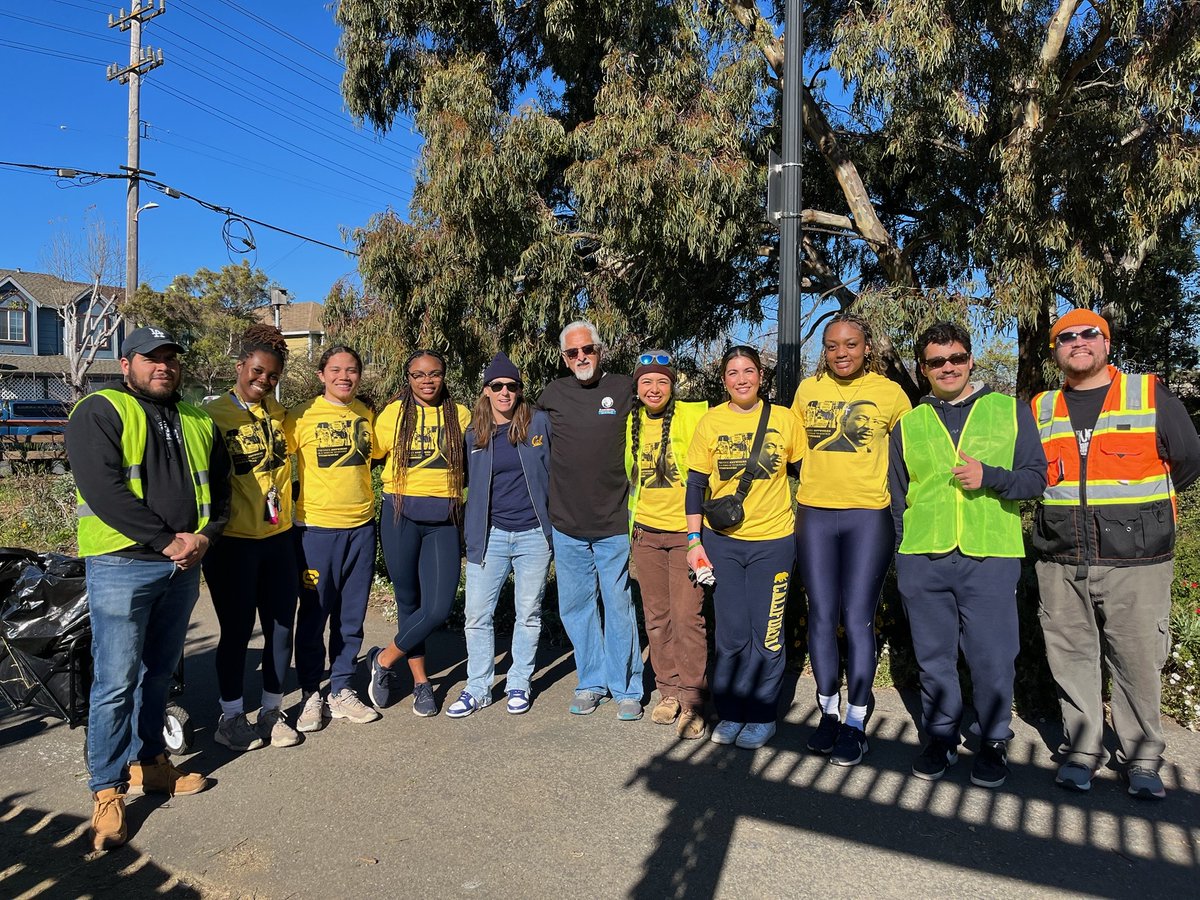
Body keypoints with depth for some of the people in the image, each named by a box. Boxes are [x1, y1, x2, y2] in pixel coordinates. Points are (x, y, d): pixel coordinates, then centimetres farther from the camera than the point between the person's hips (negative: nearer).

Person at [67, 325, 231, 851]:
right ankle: (108, 789, 11)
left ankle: (148, 763, 30)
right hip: (122, 566, -6)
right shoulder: (99, 412, -4)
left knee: (158, 674, 16)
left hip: (183, 568, 6)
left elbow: (218, 488, 13)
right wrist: (166, 540, -18)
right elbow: (103, 490, -16)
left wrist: (204, 537, -5)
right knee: (116, 681, -2)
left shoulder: (197, 423, 15)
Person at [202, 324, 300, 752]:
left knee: (281, 627, 9)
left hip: (279, 537, 5)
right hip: (233, 541, -5)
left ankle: (272, 712, 25)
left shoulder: (278, 413, 8)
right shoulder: (214, 414, -7)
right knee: (237, 631, 6)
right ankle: (231, 717, 23)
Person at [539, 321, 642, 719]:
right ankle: (591, 683, 25)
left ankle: (626, 688, 17)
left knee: (619, 606, 3)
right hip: (566, 523, 3)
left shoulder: (625, 390, -1)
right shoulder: (552, 394, 6)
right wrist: (546, 504, 12)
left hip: (614, 523, -3)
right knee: (576, 607, 10)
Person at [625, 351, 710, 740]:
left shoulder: (694, 416, -7)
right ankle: (669, 691, 23)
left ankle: (692, 701, 7)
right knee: (656, 618, 11)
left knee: (688, 616, -5)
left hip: (686, 530, -4)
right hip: (645, 532, 5)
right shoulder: (630, 423, 7)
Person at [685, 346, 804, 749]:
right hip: (722, 540, 1)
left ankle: (762, 715, 21)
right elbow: (696, 485, 3)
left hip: (773, 540, -1)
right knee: (730, 633, 7)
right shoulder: (710, 421, 0)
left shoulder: (783, 419, -1)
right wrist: (694, 540, 0)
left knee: (766, 632, 4)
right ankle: (730, 713, 23)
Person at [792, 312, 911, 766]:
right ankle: (828, 711, 22)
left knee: (858, 618, -1)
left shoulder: (890, 393, 0)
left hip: (869, 516, -3)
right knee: (821, 617, 6)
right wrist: (810, 483, 12)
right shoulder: (807, 389, 7)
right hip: (814, 514, 3)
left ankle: (856, 720, 12)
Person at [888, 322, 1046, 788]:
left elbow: (1035, 477, 5)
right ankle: (940, 740, 26)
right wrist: (902, 553, 10)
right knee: (934, 658, 10)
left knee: (992, 658, 3)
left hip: (990, 558, -2)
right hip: (922, 561, 2)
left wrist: (989, 477, -13)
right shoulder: (908, 425, 13)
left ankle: (993, 743, 23)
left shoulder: (1011, 411, 8)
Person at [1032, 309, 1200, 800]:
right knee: (1072, 660, 8)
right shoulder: (1040, 409, 10)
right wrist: (1063, 504, 10)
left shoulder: (1150, 395, 3)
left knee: (1139, 662, 4)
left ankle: (1142, 758, 22)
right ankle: (1081, 750, 23)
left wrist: (1135, 502, 13)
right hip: (1060, 564, 2)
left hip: (1136, 562, -2)